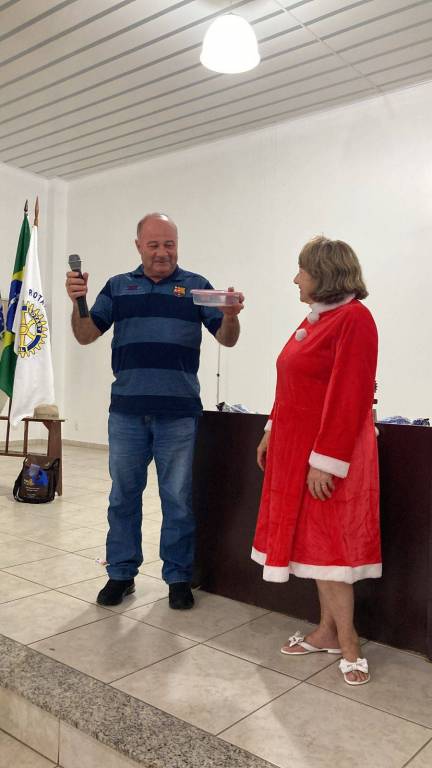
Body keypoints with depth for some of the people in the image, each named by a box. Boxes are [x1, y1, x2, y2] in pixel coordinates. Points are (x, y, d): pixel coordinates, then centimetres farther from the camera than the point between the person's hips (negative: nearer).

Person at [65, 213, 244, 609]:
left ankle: (178, 576, 21)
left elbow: (227, 339, 0)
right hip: (127, 410, 2)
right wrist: (78, 302, -14)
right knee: (123, 495, 11)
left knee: (178, 499, 6)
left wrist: (230, 316, -23)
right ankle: (121, 573, 26)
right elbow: (86, 335, 5)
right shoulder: (118, 287, 10)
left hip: (179, 412, -2)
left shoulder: (196, 286, 5)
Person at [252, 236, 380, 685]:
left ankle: (347, 643, 14)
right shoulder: (314, 319, 12)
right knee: (313, 541, 14)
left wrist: (326, 460, -23)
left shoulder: (353, 318, -15)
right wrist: (272, 431, 17)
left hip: (326, 456, -9)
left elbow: (349, 398, -21)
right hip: (296, 448, 9)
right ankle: (328, 632, 27)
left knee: (328, 544, -2)